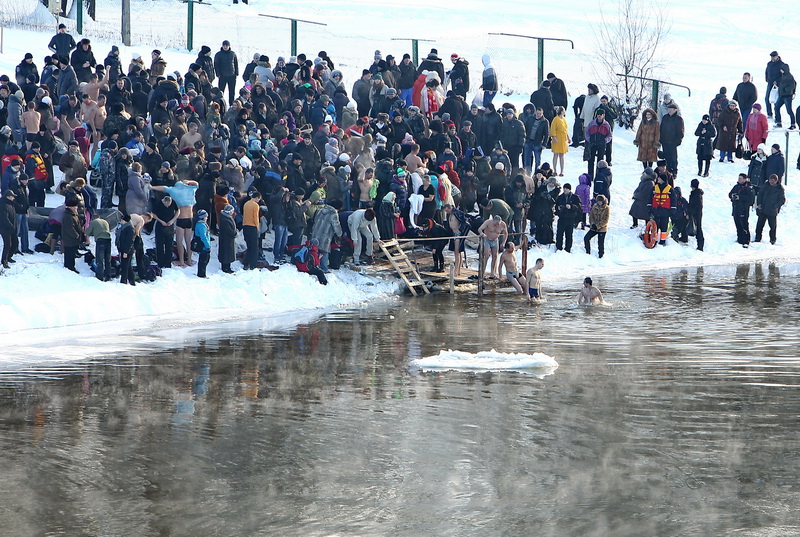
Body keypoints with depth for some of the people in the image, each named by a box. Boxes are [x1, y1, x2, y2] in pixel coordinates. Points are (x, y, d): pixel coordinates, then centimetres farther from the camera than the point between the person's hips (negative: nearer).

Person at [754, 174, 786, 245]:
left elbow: (782, 200, -3)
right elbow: (760, 194, 10)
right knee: (759, 224, 6)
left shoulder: (780, 189, -6)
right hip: (762, 210, 3)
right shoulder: (766, 186, 2)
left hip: (772, 212, -3)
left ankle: (773, 239, 22)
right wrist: (759, 204, -2)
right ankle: (757, 238, 17)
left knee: (773, 226, 7)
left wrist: (775, 206, -16)